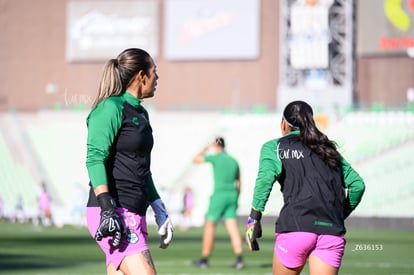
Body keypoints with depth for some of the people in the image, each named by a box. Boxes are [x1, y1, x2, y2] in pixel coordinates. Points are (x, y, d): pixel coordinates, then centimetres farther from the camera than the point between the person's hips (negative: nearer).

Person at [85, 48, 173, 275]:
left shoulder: (140, 113, 19)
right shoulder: (111, 108, -9)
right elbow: (95, 158, -16)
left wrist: (158, 208, 27)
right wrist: (107, 209, -24)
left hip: (134, 214, 9)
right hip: (114, 215, -9)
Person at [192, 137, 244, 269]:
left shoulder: (215, 157, -6)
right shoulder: (234, 161, 14)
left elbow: (195, 160, 5)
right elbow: (239, 183, 18)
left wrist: (206, 148, 19)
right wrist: (235, 200, 24)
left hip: (219, 195, -6)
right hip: (232, 195, 6)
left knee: (209, 227, 4)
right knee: (232, 228, 0)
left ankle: (204, 260, 8)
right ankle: (239, 259, -13)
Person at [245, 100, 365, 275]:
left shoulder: (274, 146, 12)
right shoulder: (329, 150, 24)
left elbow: (266, 177, -7)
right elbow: (357, 184, 18)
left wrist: (254, 217, -7)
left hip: (295, 226, -3)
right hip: (332, 231, 3)